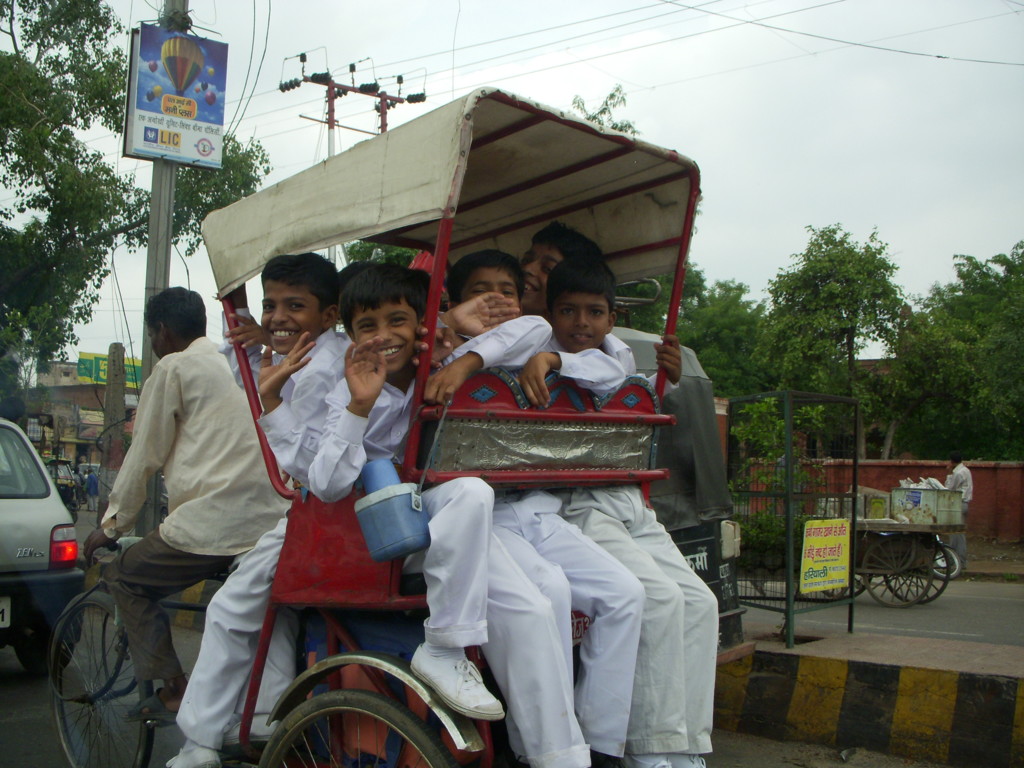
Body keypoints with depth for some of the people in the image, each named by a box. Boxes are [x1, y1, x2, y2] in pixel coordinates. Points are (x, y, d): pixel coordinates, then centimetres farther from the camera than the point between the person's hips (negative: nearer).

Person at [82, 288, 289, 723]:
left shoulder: (174, 368, 1)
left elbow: (145, 456, 4)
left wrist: (113, 525, 14)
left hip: (211, 524, -7)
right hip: (268, 520, 7)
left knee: (124, 578, 12)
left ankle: (173, 691, 7)